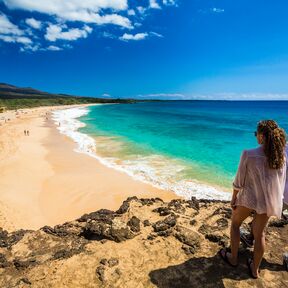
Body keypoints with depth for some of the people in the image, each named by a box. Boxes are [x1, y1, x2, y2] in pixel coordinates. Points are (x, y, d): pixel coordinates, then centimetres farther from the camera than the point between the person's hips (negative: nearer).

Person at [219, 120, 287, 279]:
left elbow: (239, 181, -13)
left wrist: (234, 198, 2)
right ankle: (255, 269, 36)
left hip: (249, 198, -4)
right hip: (268, 201, 4)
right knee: (260, 234, 19)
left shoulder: (249, 154, -19)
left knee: (235, 224, 22)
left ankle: (233, 258, 35)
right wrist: (275, 201, 18)